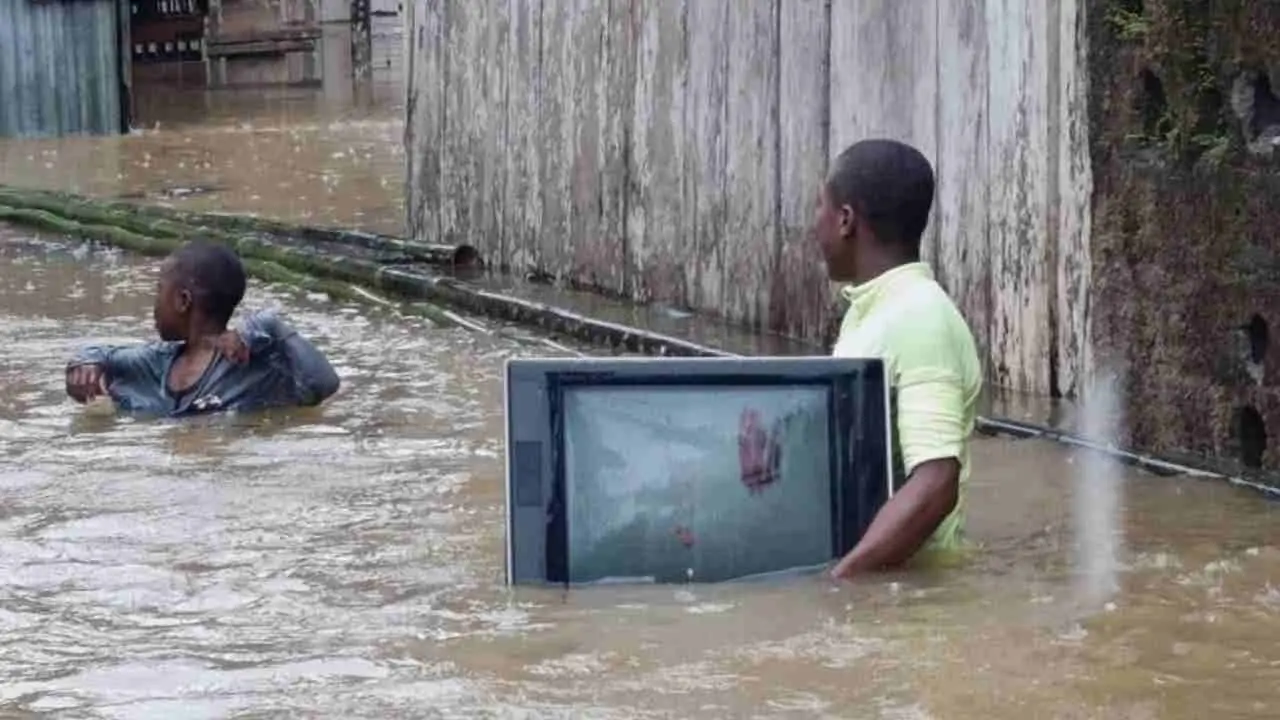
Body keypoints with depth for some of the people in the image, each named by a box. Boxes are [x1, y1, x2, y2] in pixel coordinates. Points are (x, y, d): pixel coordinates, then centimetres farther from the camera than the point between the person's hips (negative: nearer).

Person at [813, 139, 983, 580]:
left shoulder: (919, 320, -15)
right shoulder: (870, 310, 13)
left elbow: (935, 485, -26)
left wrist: (836, 581, -31)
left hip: (898, 576, -8)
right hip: (862, 563, 8)